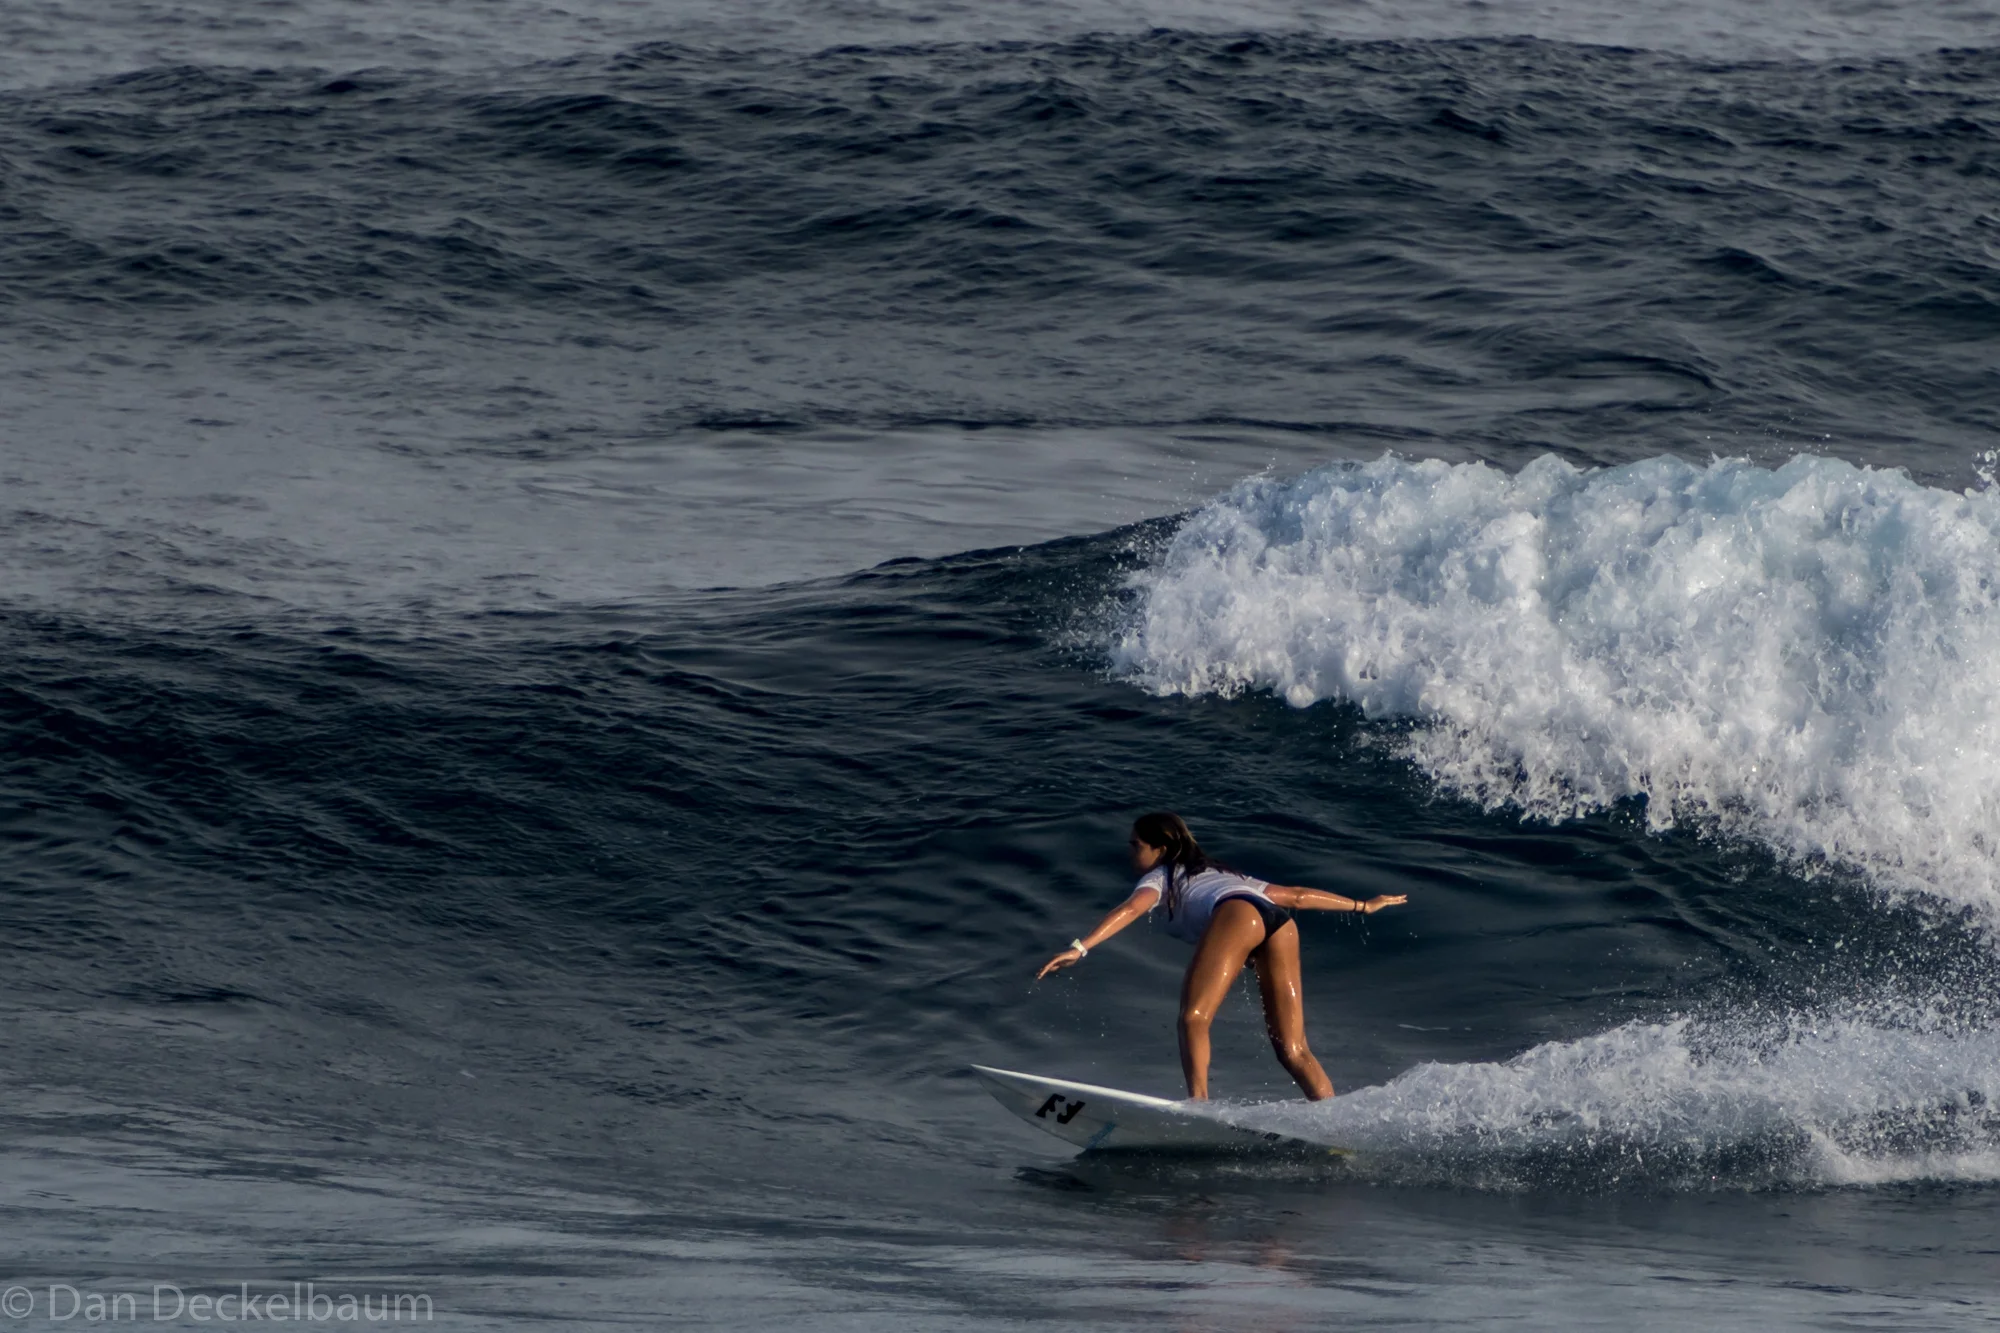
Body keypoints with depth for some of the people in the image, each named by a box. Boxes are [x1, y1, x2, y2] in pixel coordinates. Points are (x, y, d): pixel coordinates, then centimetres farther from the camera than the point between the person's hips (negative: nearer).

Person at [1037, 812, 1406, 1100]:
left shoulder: (1161, 875, 26)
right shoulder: (1220, 874, 44)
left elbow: (1131, 909, 4)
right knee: (1292, 1051, 5)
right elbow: (1296, 896, 44)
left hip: (1237, 916, -6)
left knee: (1193, 1017, -15)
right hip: (1281, 927, 6)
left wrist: (1080, 947, -7)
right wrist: (1363, 907, 52)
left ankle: (1198, 1104, -35)